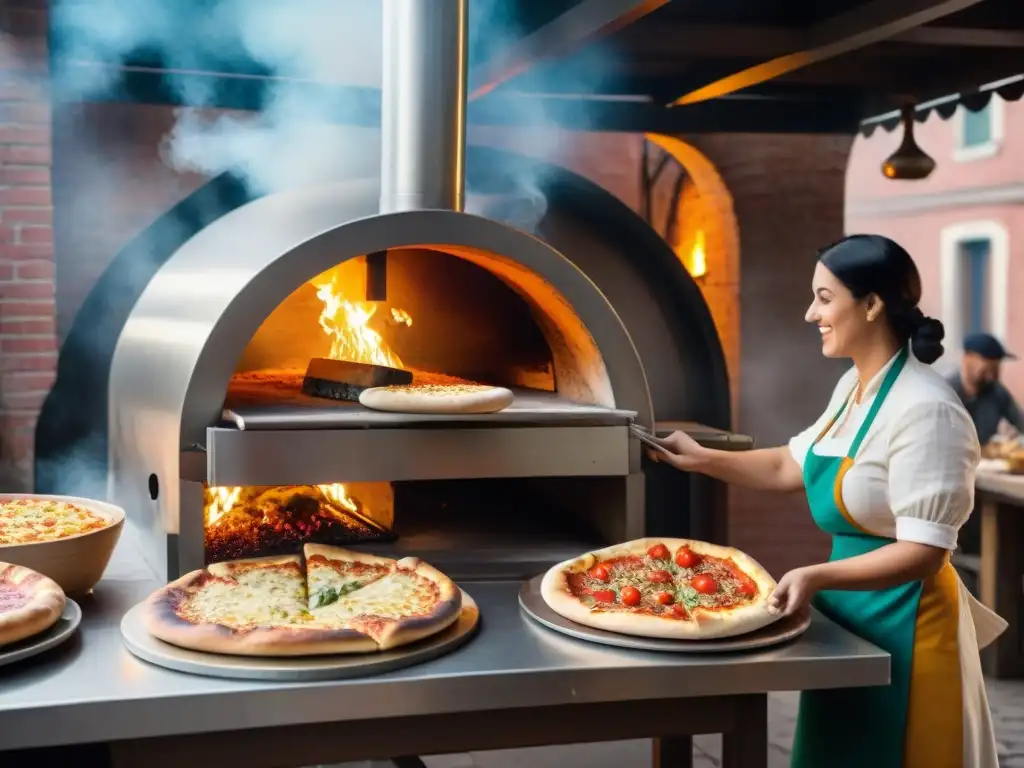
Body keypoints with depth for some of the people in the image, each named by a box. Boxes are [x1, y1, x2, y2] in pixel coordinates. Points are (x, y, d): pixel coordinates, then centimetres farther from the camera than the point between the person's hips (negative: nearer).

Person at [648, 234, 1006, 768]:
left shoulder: (924, 410, -23)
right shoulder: (853, 387, 6)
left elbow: (924, 553, -25)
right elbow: (790, 466, 18)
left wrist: (818, 577, -36)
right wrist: (702, 459, 13)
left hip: (902, 619, -9)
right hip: (852, 607, 9)